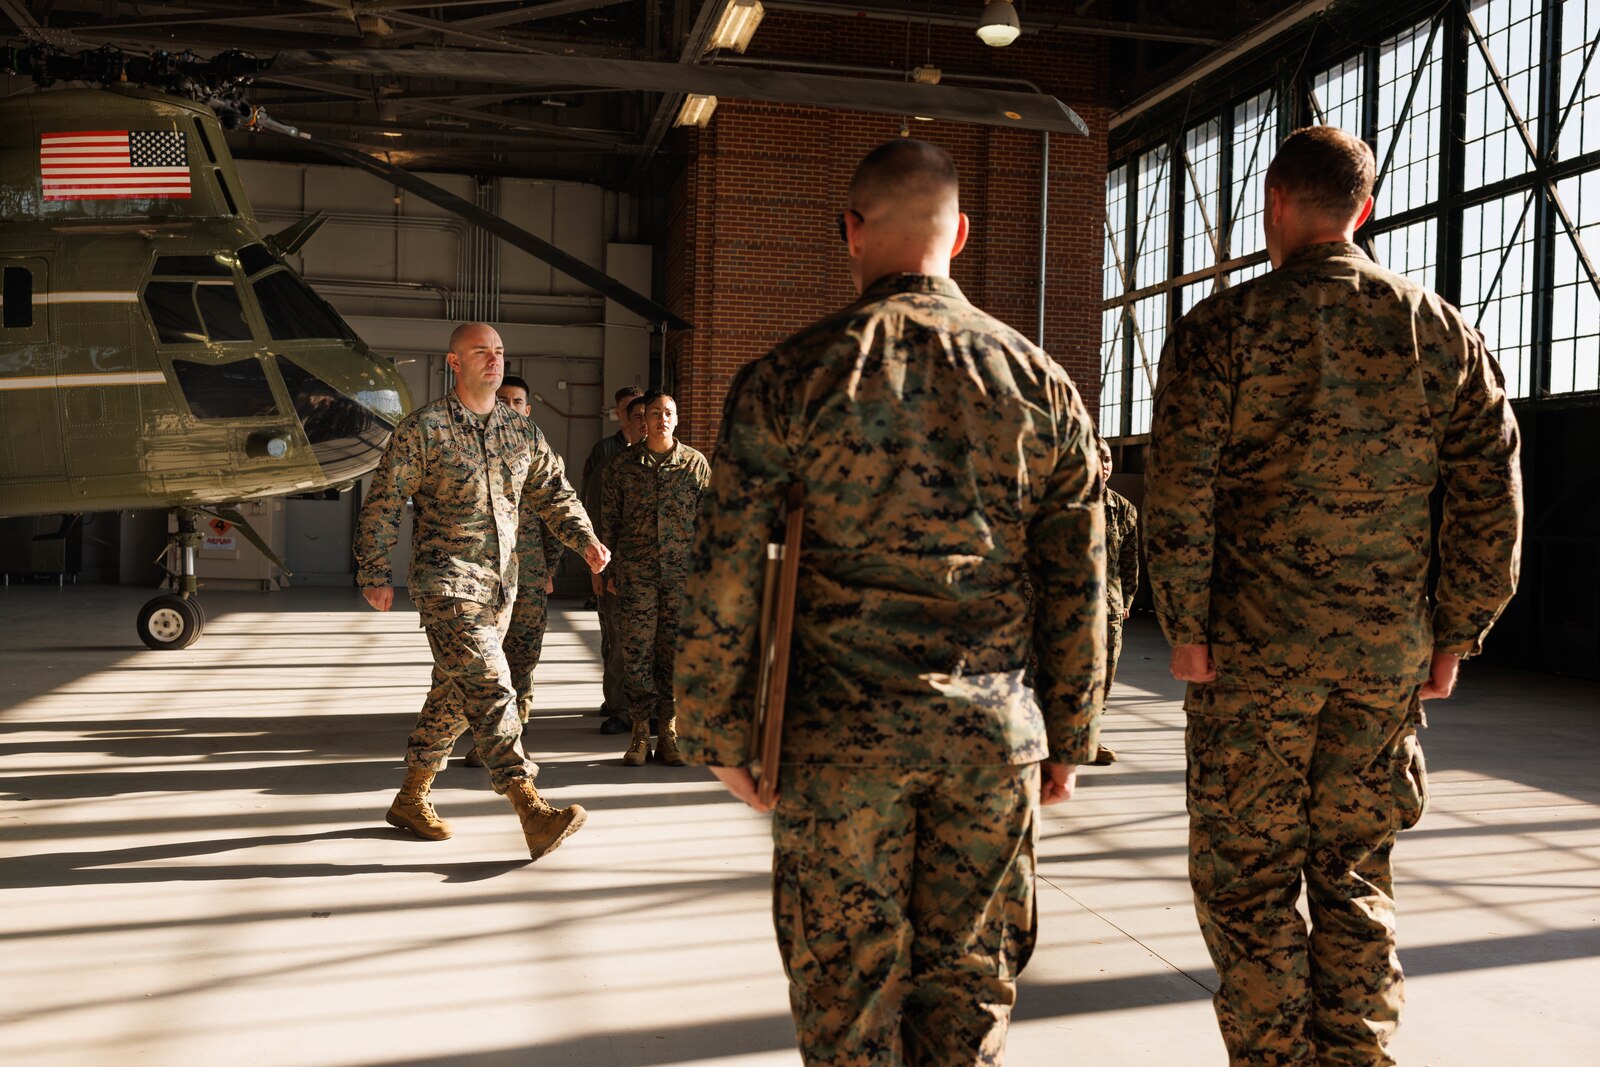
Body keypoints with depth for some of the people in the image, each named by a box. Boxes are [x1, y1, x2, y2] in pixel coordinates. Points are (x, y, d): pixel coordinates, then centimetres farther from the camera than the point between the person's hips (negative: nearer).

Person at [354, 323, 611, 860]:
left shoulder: (519, 432, 12)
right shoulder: (423, 428, -5)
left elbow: (554, 492, 15)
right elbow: (382, 505, -4)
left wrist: (585, 539, -1)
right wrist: (375, 574, -8)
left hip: (501, 584, 7)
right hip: (446, 580, -6)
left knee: (455, 691, 14)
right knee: (489, 687, -16)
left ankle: (411, 799, 29)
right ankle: (532, 810, -21)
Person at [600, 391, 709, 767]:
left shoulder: (696, 463, 5)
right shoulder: (622, 463, 5)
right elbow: (608, 519, 8)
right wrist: (607, 568, 6)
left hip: (682, 570, 0)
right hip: (636, 571, 0)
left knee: (676, 651, 3)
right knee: (636, 651, 0)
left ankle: (669, 732, 13)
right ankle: (640, 734, 9)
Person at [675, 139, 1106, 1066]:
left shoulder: (790, 378, -5)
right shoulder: (1041, 383, 3)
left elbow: (728, 578, -7)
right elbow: (1079, 585, 5)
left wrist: (721, 734, 3)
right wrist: (1070, 739, 14)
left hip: (840, 736, -2)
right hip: (996, 738, 3)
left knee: (849, 989, 11)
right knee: (969, 985, 15)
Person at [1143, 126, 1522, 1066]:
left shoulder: (1224, 327, -5)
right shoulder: (1444, 332, 6)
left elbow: (1179, 491, -13)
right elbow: (1494, 502, 5)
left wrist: (1186, 629, -6)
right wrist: (1453, 637, 10)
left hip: (1254, 647, -4)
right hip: (1388, 651, 4)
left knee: (1247, 879, 8)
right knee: (1356, 874, 16)